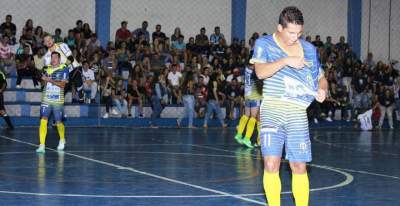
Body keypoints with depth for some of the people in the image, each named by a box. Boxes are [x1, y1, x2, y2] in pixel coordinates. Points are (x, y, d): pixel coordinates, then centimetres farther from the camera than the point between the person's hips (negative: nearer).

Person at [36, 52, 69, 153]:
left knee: (59, 122, 6)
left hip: (58, 100, -3)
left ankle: (62, 140, 35)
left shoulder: (64, 69, -3)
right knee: (43, 120, -12)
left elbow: (62, 84, -13)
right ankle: (42, 145, -12)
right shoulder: (47, 69, 10)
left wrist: (50, 80, -19)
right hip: (46, 99, 3)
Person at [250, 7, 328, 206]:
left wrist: (322, 89, -4)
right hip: (272, 109, -2)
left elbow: (321, 78, 18)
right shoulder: (264, 44, 3)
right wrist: (286, 60, -24)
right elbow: (260, 72, -13)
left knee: (299, 167, 1)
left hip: (297, 113, 2)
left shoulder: (309, 49, 10)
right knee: (271, 164, -11)